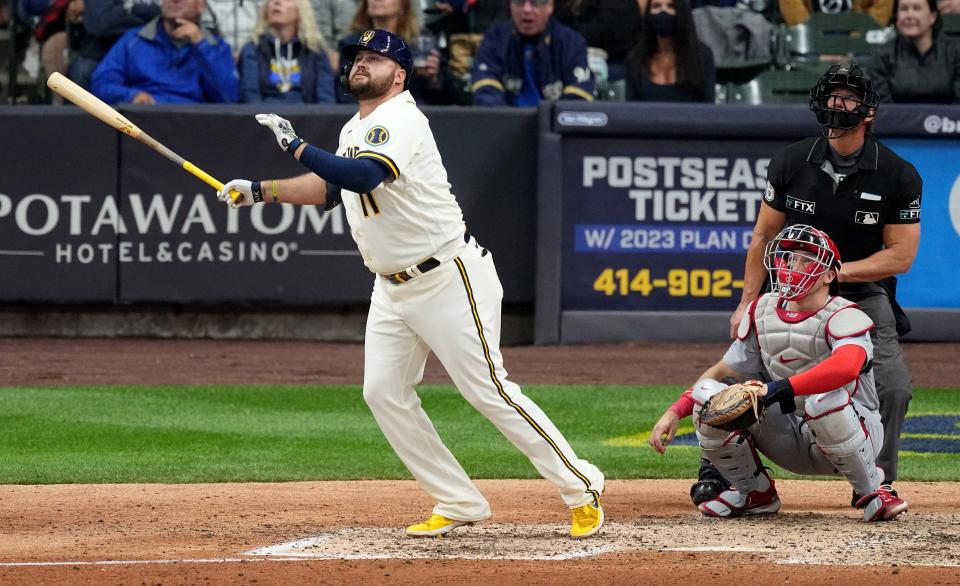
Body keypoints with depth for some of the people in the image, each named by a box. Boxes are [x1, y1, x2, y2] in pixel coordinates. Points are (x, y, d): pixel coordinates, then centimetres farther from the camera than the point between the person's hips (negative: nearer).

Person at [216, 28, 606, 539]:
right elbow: (332, 186, 27)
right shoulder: (355, 131, 12)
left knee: (489, 392, -9)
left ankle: (581, 489, 1)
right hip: (392, 286, 10)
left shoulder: (401, 122, -18)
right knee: (383, 392, 2)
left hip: (448, 280, -10)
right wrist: (261, 191, 17)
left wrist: (295, 145, -29)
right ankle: (459, 505, 10)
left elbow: (362, 177, -35)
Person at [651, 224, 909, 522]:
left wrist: (776, 390, -48)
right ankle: (754, 493, 6)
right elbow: (723, 371, 8)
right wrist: (674, 413, -7)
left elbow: (846, 366, -41)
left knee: (825, 400, -40)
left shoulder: (843, 317, -18)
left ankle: (872, 492, -14)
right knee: (707, 395, -14)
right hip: (791, 441, 5)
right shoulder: (762, 311, 3)